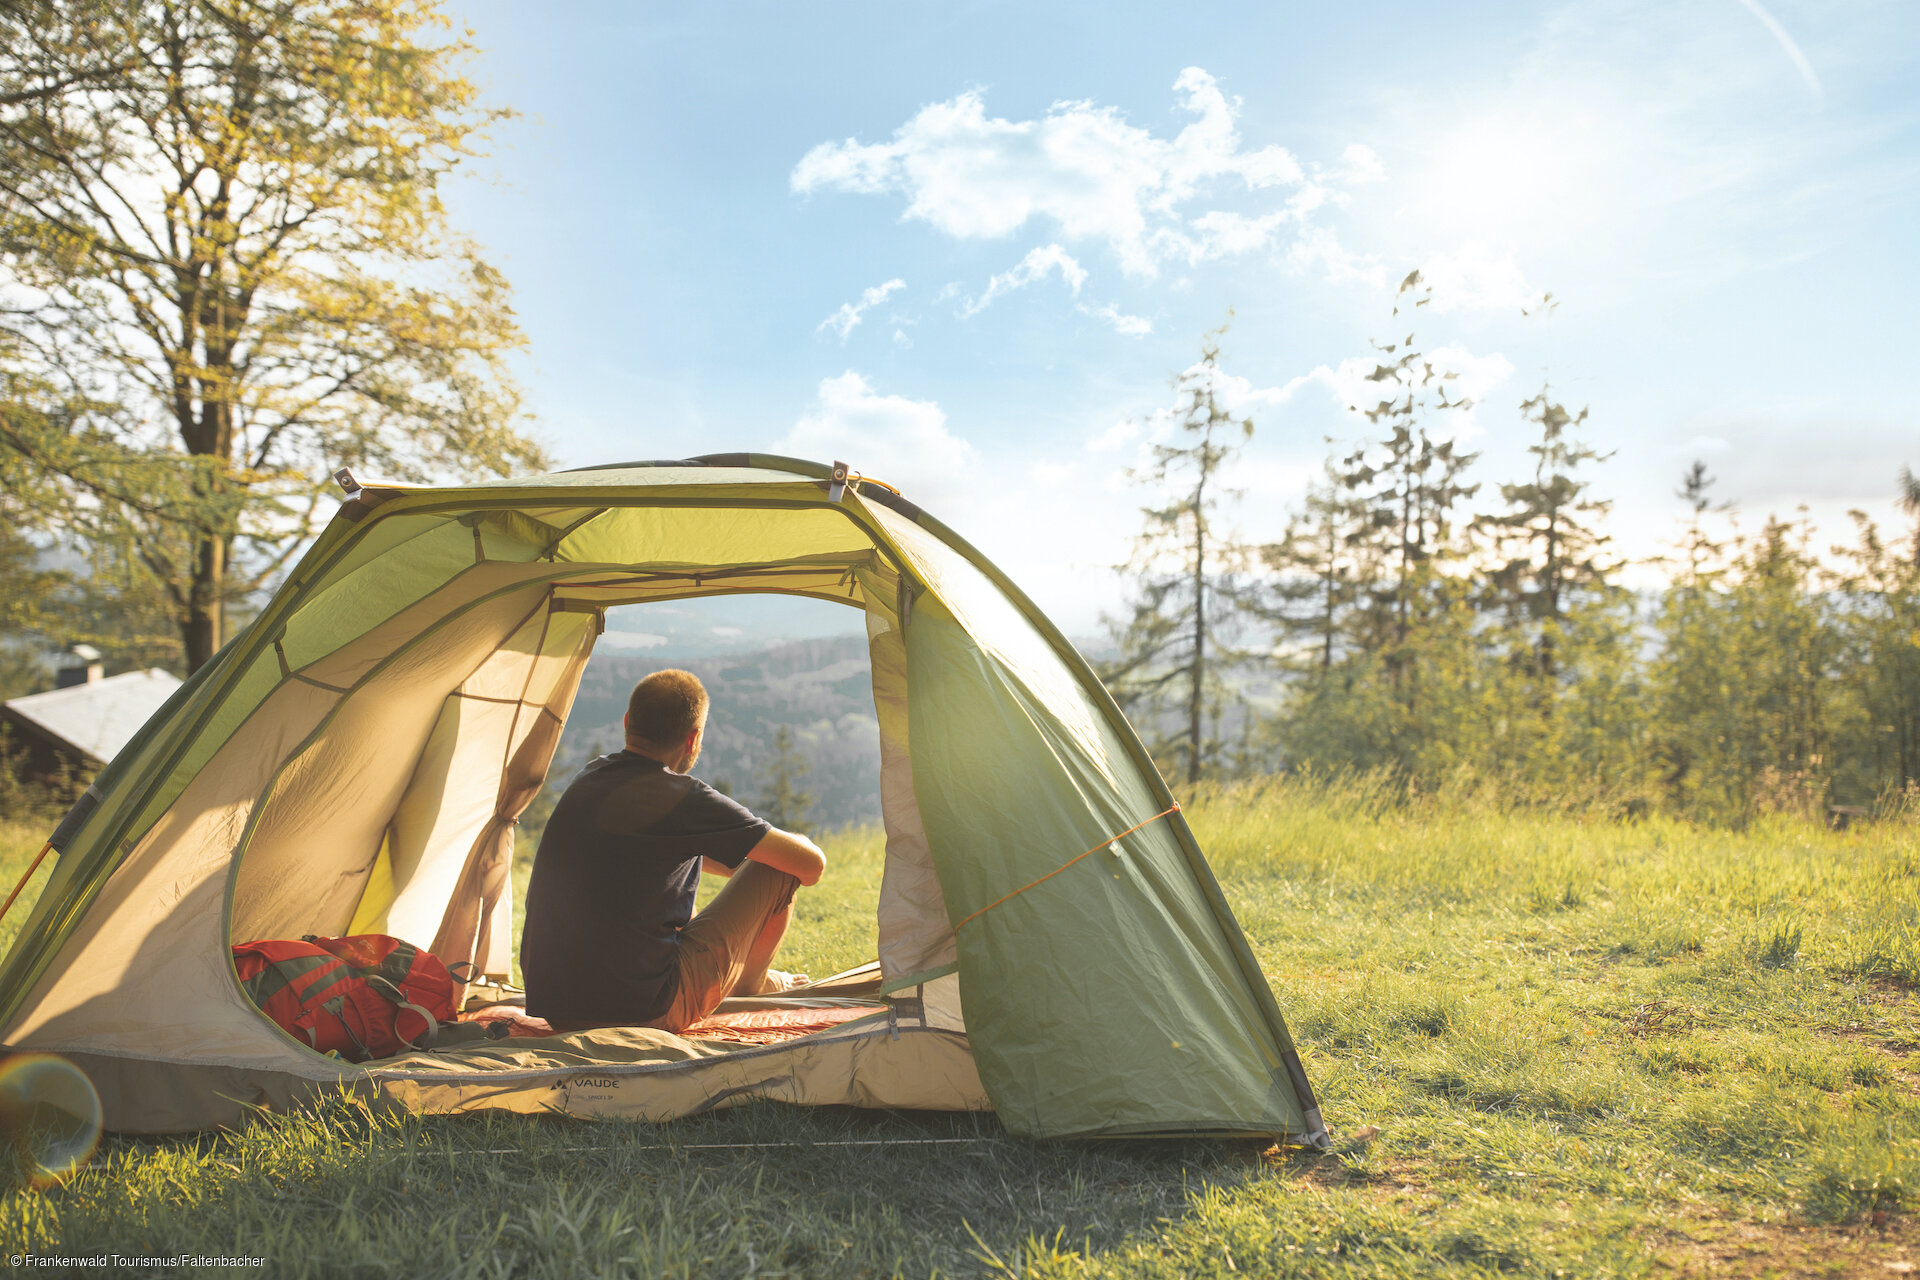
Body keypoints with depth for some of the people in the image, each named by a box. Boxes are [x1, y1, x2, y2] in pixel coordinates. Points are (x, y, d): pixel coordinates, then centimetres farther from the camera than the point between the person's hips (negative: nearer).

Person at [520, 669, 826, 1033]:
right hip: (640, 1014, -8)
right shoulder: (684, 798, -16)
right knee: (777, 870, 2)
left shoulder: (589, 777, 8)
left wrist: (744, 868, 29)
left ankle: (750, 977, 44)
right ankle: (749, 985, 29)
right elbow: (811, 864, -9)